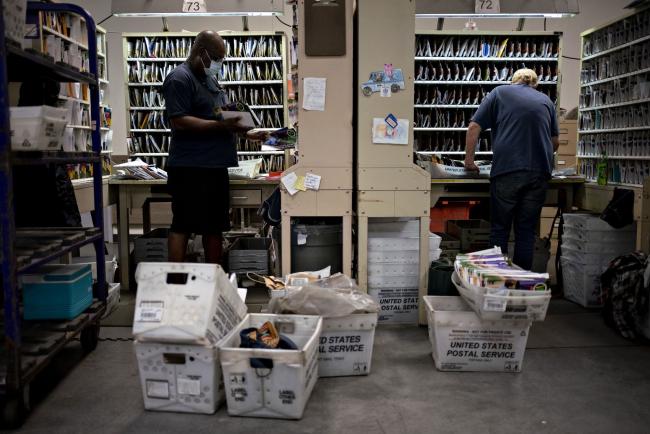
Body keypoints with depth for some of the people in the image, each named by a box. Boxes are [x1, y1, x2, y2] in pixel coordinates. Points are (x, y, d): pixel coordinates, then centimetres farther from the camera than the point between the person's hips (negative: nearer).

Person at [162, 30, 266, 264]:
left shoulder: (211, 79, 20)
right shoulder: (179, 78, -8)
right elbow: (179, 122, -19)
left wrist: (245, 133, 15)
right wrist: (220, 125, -23)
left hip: (215, 167, 9)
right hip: (189, 170, -9)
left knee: (215, 227, 13)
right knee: (182, 227, -4)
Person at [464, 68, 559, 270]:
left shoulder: (500, 92, 13)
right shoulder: (546, 100, 20)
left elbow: (474, 127, 4)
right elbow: (555, 142, 22)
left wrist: (469, 160, 11)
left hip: (507, 170, -3)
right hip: (539, 172, 3)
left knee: (500, 228, 6)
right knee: (526, 231, 9)